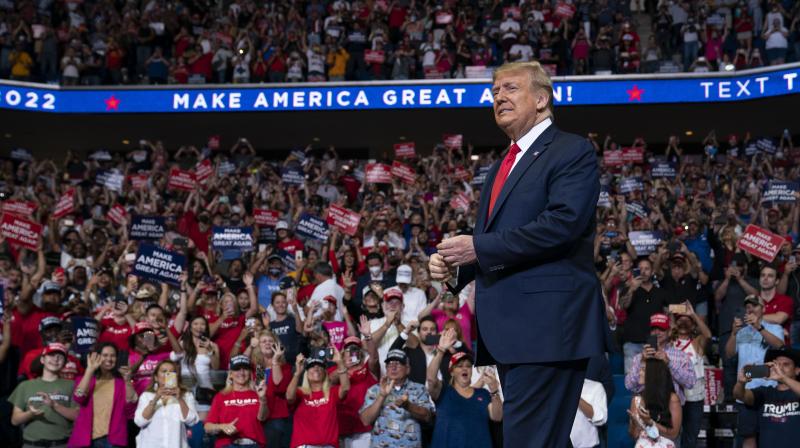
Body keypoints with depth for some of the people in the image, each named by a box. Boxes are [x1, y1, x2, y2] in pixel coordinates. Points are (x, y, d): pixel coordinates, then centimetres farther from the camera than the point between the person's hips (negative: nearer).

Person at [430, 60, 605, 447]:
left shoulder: (572, 151, -4)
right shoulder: (501, 167, 24)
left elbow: (563, 222, -19)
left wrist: (479, 248, -18)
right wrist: (453, 266, 3)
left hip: (547, 322, -9)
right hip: (509, 327, 9)